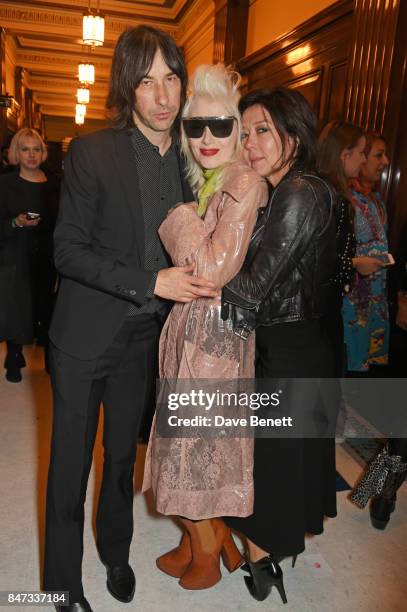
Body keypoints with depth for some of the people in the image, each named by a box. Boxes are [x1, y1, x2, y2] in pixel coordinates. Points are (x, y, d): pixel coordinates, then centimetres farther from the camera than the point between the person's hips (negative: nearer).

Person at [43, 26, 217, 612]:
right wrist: (152, 283, -22)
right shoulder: (91, 152, -12)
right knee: (70, 465, 10)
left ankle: (116, 554, 45)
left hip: (144, 339, 4)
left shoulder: (190, 160, 3)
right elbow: (68, 249, -14)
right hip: (86, 337, -4)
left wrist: (195, 282, 0)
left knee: (124, 457, 21)